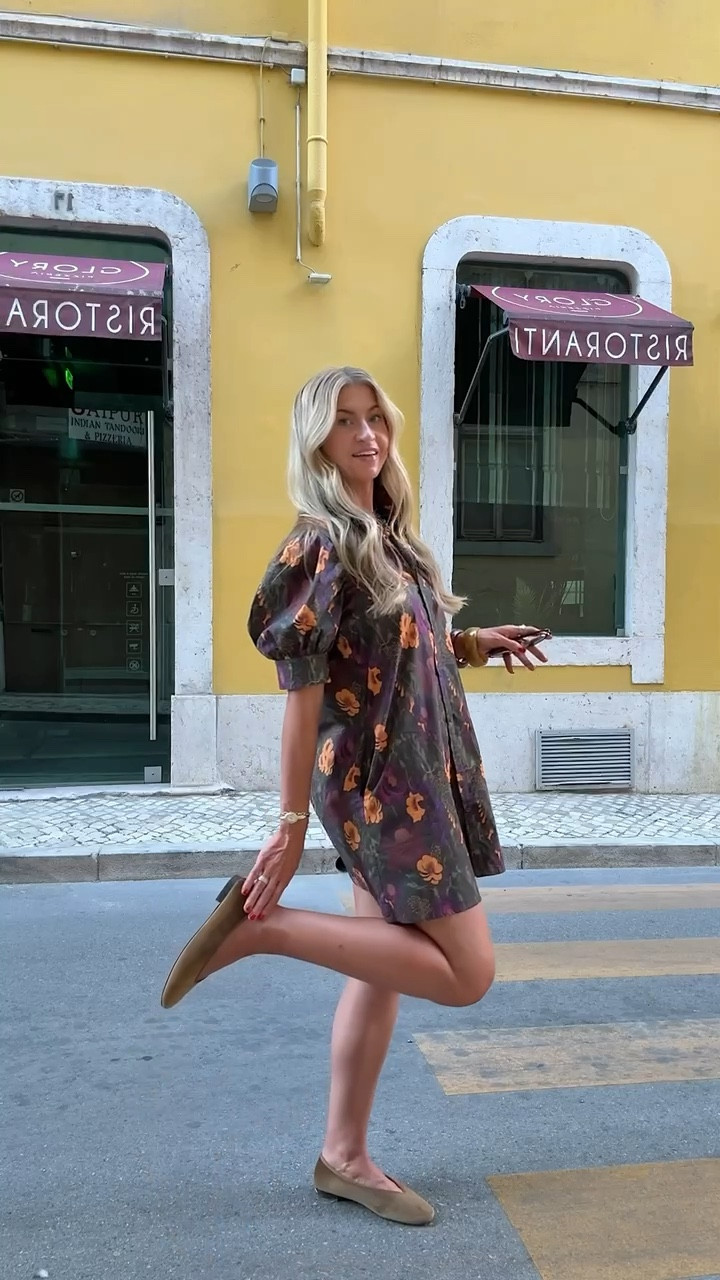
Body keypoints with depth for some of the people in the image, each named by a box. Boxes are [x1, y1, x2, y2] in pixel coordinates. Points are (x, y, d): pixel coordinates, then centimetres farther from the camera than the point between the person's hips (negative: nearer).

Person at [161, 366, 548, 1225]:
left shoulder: (384, 536, 11)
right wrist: (291, 823, -16)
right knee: (467, 973, -4)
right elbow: (302, 691, -18)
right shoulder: (322, 544, -16)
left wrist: (474, 644, 10)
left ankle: (344, 1156, 26)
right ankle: (262, 923, -2)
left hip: (410, 775, 9)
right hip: (380, 781, -9)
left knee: (385, 969, 13)